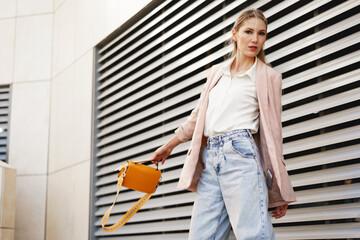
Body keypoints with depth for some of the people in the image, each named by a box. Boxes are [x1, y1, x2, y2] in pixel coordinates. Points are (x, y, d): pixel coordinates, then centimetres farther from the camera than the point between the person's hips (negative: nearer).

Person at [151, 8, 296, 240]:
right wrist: (168, 146, 33)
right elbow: (199, 115, 29)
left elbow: (272, 133, 6)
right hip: (209, 157, 5)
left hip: (240, 154, -4)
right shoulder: (216, 72, 20)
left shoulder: (268, 77, 9)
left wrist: (280, 192, 2)